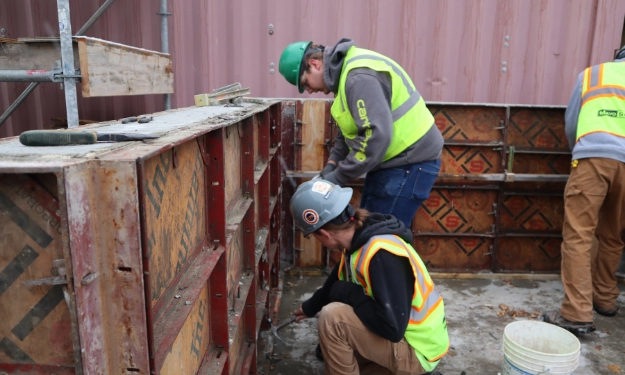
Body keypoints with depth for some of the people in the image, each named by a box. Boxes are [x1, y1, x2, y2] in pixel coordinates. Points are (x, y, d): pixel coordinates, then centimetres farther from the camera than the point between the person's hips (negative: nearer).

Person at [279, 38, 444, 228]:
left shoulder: (359, 77, -23)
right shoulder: (345, 70, 11)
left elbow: (376, 135, -31)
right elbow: (351, 129, 17)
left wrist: (339, 177, -22)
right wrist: (332, 163, 4)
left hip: (409, 161, -10)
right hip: (394, 160, 11)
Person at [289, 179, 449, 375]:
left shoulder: (382, 255, -32)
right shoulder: (358, 239, -3)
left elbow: (392, 327, -33)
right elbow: (335, 283, 18)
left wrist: (349, 295, -22)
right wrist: (310, 307, 31)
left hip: (417, 349, -9)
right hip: (402, 339, 9)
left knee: (332, 319, -24)